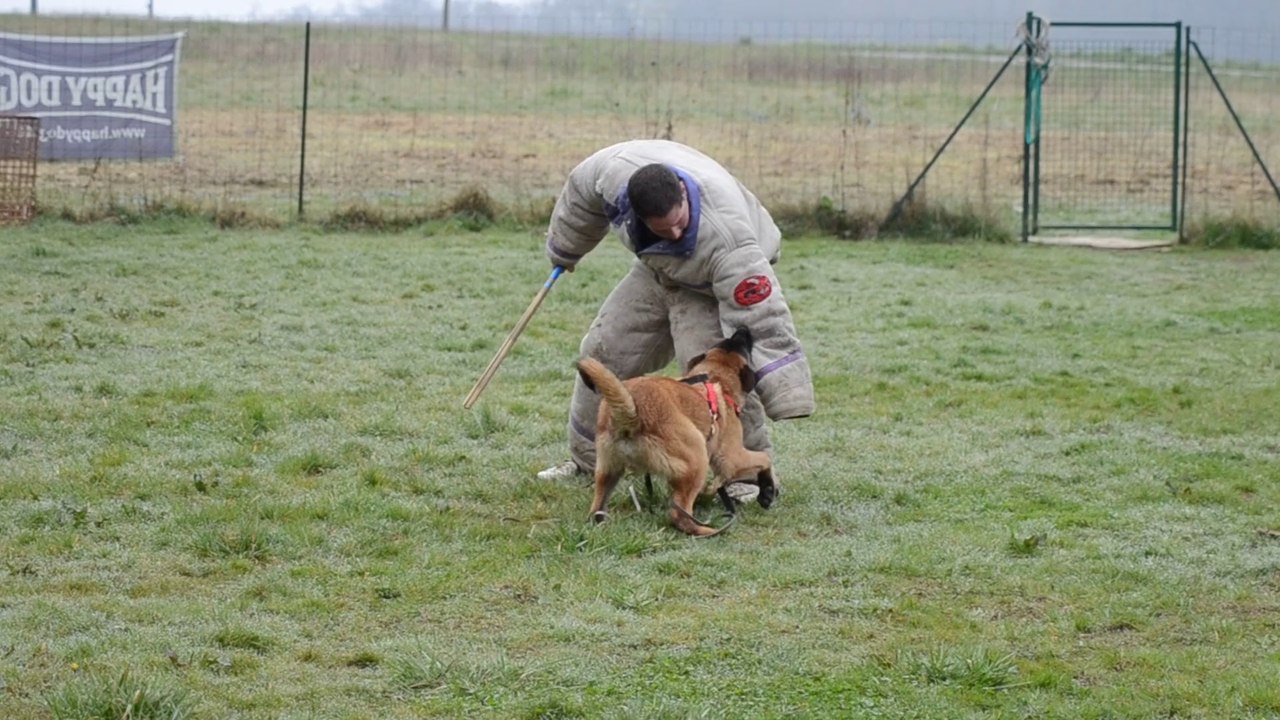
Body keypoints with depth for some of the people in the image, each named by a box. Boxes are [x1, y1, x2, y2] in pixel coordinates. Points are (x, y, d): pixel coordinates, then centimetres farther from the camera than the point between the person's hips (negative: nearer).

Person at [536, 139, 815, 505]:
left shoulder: (725, 237, -46)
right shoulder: (615, 168, -34)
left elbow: (762, 321, -44)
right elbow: (581, 196, -7)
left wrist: (785, 395, -45)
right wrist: (564, 250, 11)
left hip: (712, 284, -5)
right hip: (656, 270, 6)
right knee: (604, 352, 6)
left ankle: (750, 471, -11)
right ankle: (588, 458, 24)